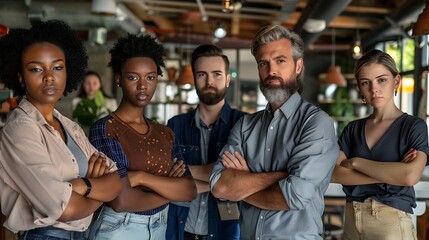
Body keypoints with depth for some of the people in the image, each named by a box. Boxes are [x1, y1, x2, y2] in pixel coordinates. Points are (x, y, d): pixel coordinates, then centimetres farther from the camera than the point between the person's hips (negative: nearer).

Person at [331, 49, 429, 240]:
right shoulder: (353, 129, 6)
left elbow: (410, 175, -23)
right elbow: (333, 174, -8)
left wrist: (355, 162, -12)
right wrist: (390, 174, -17)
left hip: (392, 224, -4)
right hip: (351, 222, 4)